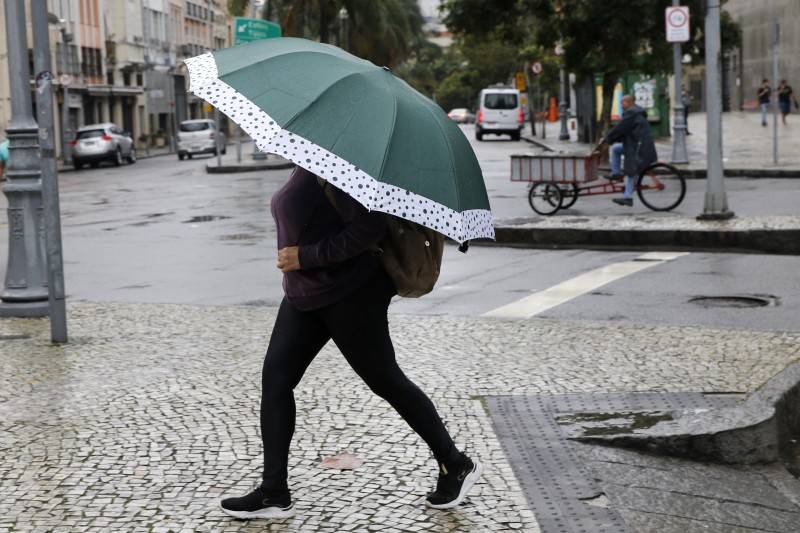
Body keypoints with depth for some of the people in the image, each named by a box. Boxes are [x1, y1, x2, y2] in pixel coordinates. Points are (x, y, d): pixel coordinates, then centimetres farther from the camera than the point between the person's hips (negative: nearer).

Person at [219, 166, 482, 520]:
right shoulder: (304, 171, 10)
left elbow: (369, 227, -26)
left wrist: (306, 256, -24)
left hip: (349, 297, -10)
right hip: (304, 296, 10)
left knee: (385, 381, 1)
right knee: (275, 378, 3)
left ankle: (456, 466, 19)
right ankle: (274, 494, 7)